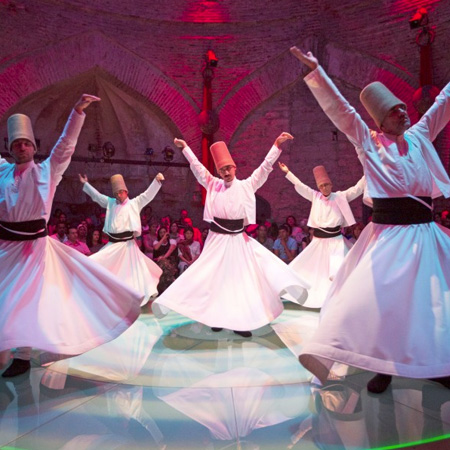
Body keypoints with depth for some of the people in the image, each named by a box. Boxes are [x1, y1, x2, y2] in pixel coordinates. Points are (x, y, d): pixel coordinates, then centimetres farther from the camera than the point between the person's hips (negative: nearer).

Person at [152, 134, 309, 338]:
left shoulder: (247, 185, 2)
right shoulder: (213, 185, 4)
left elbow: (265, 168, -1)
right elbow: (197, 167, 8)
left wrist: (277, 145, -6)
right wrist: (185, 147, 8)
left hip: (238, 240, 0)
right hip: (218, 239, 0)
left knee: (241, 279, 5)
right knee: (214, 278, 5)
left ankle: (239, 321, 14)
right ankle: (217, 317, 20)